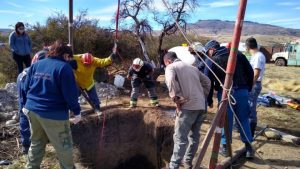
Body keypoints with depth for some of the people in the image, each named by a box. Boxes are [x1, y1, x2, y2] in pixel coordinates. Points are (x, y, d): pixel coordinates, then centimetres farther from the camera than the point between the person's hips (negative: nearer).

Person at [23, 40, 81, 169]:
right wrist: (77, 111, -7)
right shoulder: (64, 67, -13)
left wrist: (29, 104, 24)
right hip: (54, 114, -7)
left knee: (36, 143, 25)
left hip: (32, 110, 8)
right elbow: (71, 94, -16)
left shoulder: (35, 65, 9)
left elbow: (26, 87, 14)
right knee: (64, 146, 10)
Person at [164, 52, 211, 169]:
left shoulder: (171, 67, 3)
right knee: (194, 136, 16)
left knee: (180, 138, -3)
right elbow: (207, 82, 22)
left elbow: (171, 81, -18)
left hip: (188, 106, -7)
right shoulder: (192, 67, 24)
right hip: (201, 106, 7)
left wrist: (176, 99, -13)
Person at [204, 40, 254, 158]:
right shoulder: (238, 55, 9)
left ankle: (225, 146, 18)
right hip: (242, 91, 3)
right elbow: (250, 72, 9)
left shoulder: (213, 60, 0)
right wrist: (248, 88, 17)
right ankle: (248, 147, 18)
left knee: (226, 120, 8)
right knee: (243, 119, 13)